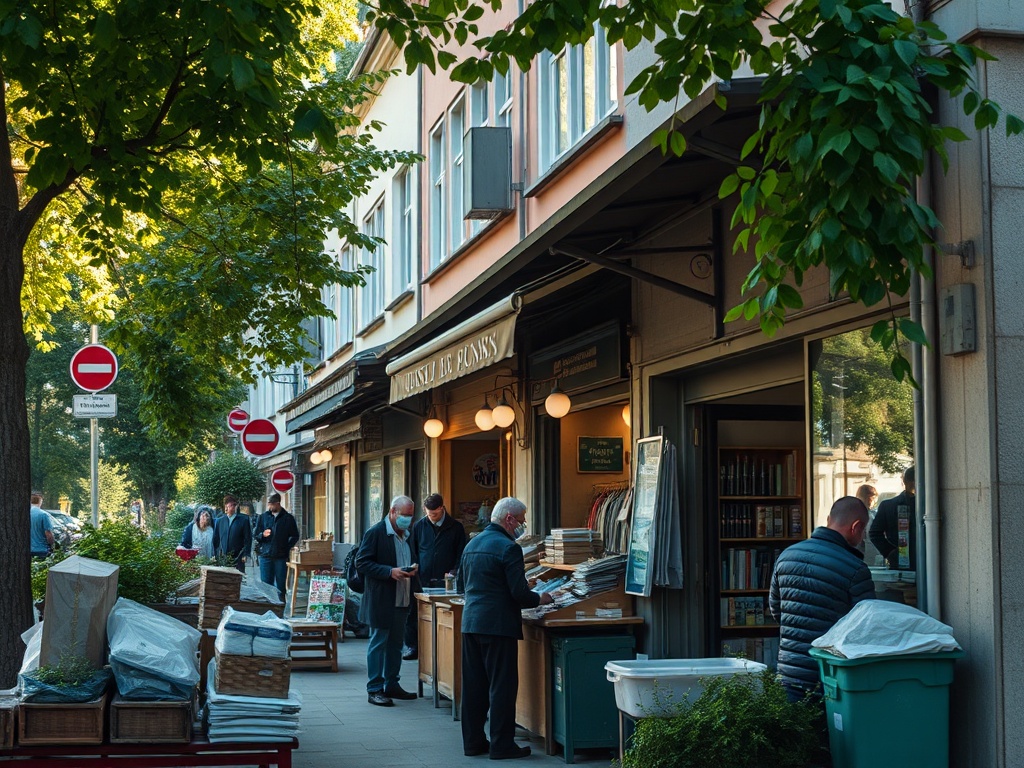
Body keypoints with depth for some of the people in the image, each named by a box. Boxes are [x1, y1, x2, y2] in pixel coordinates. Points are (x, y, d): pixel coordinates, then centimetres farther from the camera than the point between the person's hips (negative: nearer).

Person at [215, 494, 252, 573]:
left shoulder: (243, 520, 1)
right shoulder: (220, 521, 12)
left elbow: (248, 539, 0)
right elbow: (217, 539, 15)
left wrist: (245, 555, -8)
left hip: (237, 558, -3)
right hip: (222, 558, 3)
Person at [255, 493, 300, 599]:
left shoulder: (288, 518, 3)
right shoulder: (263, 517, 10)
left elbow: (294, 537, 8)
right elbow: (256, 536, 11)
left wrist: (287, 548, -4)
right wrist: (263, 535, -11)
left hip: (281, 557, -2)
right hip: (266, 556, 2)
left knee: (281, 586, 2)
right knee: (266, 585, 3)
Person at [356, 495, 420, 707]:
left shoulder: (407, 535, 14)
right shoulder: (375, 533, -10)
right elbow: (361, 563, -14)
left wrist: (412, 570, 1)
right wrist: (390, 571, -22)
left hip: (401, 600, 8)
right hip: (381, 600, -8)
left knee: (395, 643, 13)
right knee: (378, 643, -3)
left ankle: (391, 685, 23)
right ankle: (374, 689, 2)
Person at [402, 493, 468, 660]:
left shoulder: (455, 527, 3)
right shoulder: (419, 526, 9)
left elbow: (461, 554, 7)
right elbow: (412, 552, 14)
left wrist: (453, 572, -7)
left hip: (444, 581, -2)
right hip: (422, 580, 2)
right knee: (414, 614, 1)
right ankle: (412, 646, 12)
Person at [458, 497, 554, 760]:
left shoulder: (472, 544, 13)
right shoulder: (509, 547, -13)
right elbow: (519, 593, -15)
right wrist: (540, 599, 2)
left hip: (470, 621, 8)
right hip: (498, 624, -8)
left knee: (473, 684, 12)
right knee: (502, 686, -1)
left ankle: (473, 741, 17)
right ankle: (501, 745, 3)